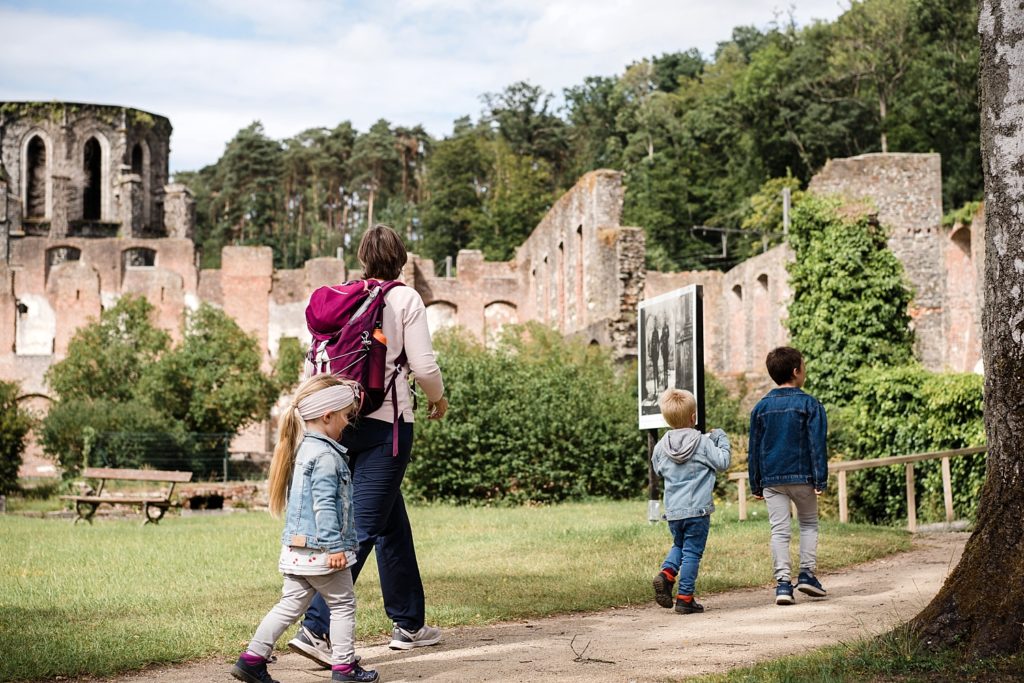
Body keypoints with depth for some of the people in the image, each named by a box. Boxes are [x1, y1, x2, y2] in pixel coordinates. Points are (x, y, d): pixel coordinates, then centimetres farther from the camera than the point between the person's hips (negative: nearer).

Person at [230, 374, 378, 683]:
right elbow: (324, 504, -21)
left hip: (297, 550, 9)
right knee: (343, 605, 6)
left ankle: (252, 658, 6)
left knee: (291, 605, 11)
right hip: (320, 550, -9)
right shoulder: (326, 455, -15)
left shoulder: (303, 448, 15)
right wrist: (335, 546, -20)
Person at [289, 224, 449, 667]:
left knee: (394, 523, 18)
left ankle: (409, 624, 27)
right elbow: (423, 365, -8)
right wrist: (438, 397, 12)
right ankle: (316, 627, -15)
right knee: (363, 527, -6)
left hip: (345, 420, 6)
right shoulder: (405, 299, -5)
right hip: (387, 421, -6)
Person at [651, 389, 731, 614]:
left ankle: (666, 573, -1)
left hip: (673, 510, 4)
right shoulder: (703, 443, -9)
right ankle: (685, 598, 2)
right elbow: (723, 463, -3)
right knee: (692, 552, 2)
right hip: (697, 510, -4)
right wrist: (721, 439, 9)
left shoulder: (661, 446, 3)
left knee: (679, 545, 25)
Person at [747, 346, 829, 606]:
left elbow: (754, 449, 9)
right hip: (802, 477, -2)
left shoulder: (761, 407, 6)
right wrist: (820, 479, -7)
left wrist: (756, 485, 15)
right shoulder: (809, 404, -5)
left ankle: (782, 582, -6)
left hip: (771, 479, 2)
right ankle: (807, 573, 8)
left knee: (779, 530, 2)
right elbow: (818, 444, -8)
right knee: (809, 523, 17)